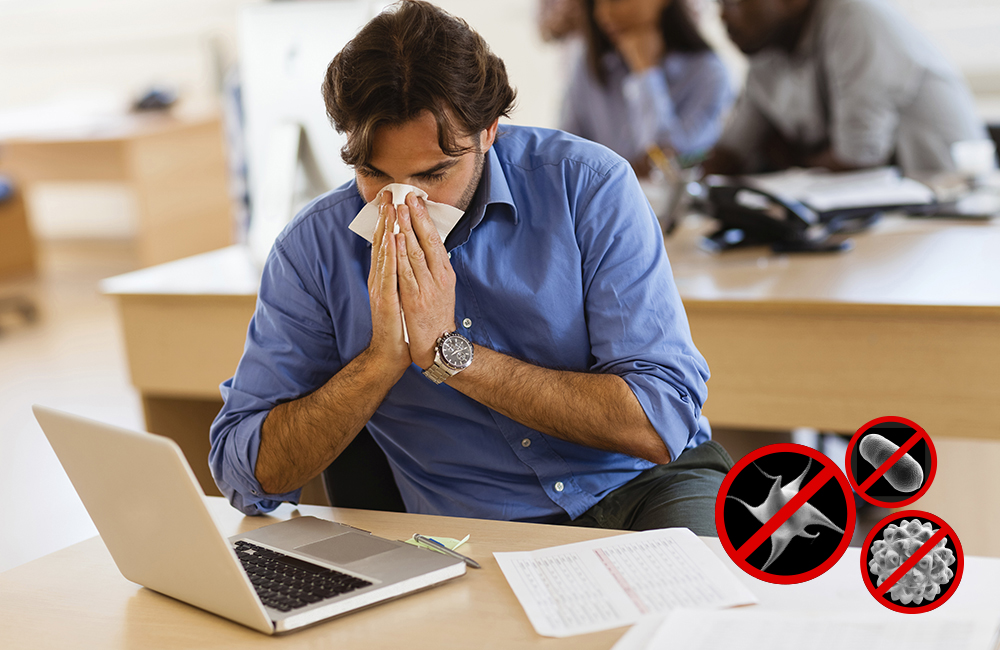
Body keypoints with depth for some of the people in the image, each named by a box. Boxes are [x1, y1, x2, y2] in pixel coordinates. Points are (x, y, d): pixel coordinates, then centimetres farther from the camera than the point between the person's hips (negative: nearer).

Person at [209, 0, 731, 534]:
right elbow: (245, 477, -7)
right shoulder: (313, 249, -6)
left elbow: (661, 423, -18)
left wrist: (450, 352, -21)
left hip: (644, 487, -1)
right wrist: (384, 356, -20)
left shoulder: (588, 185, -11)